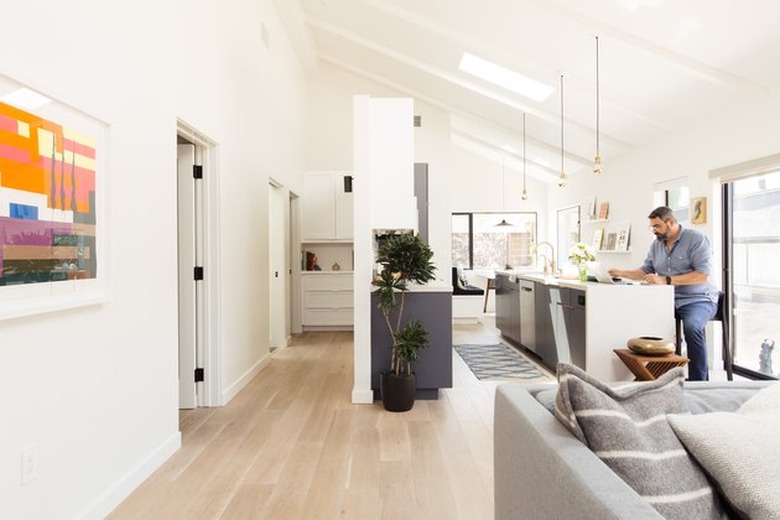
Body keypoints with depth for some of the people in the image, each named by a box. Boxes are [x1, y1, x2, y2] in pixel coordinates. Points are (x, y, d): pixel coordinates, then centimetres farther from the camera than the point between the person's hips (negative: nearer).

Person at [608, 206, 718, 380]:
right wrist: (621, 273, -1)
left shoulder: (696, 239, -8)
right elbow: (645, 271, 15)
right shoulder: (656, 245, 11)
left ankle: (699, 382, -15)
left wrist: (666, 280, -24)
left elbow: (703, 275, -18)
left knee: (691, 327, -34)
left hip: (698, 299, -5)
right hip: (669, 300, 6)